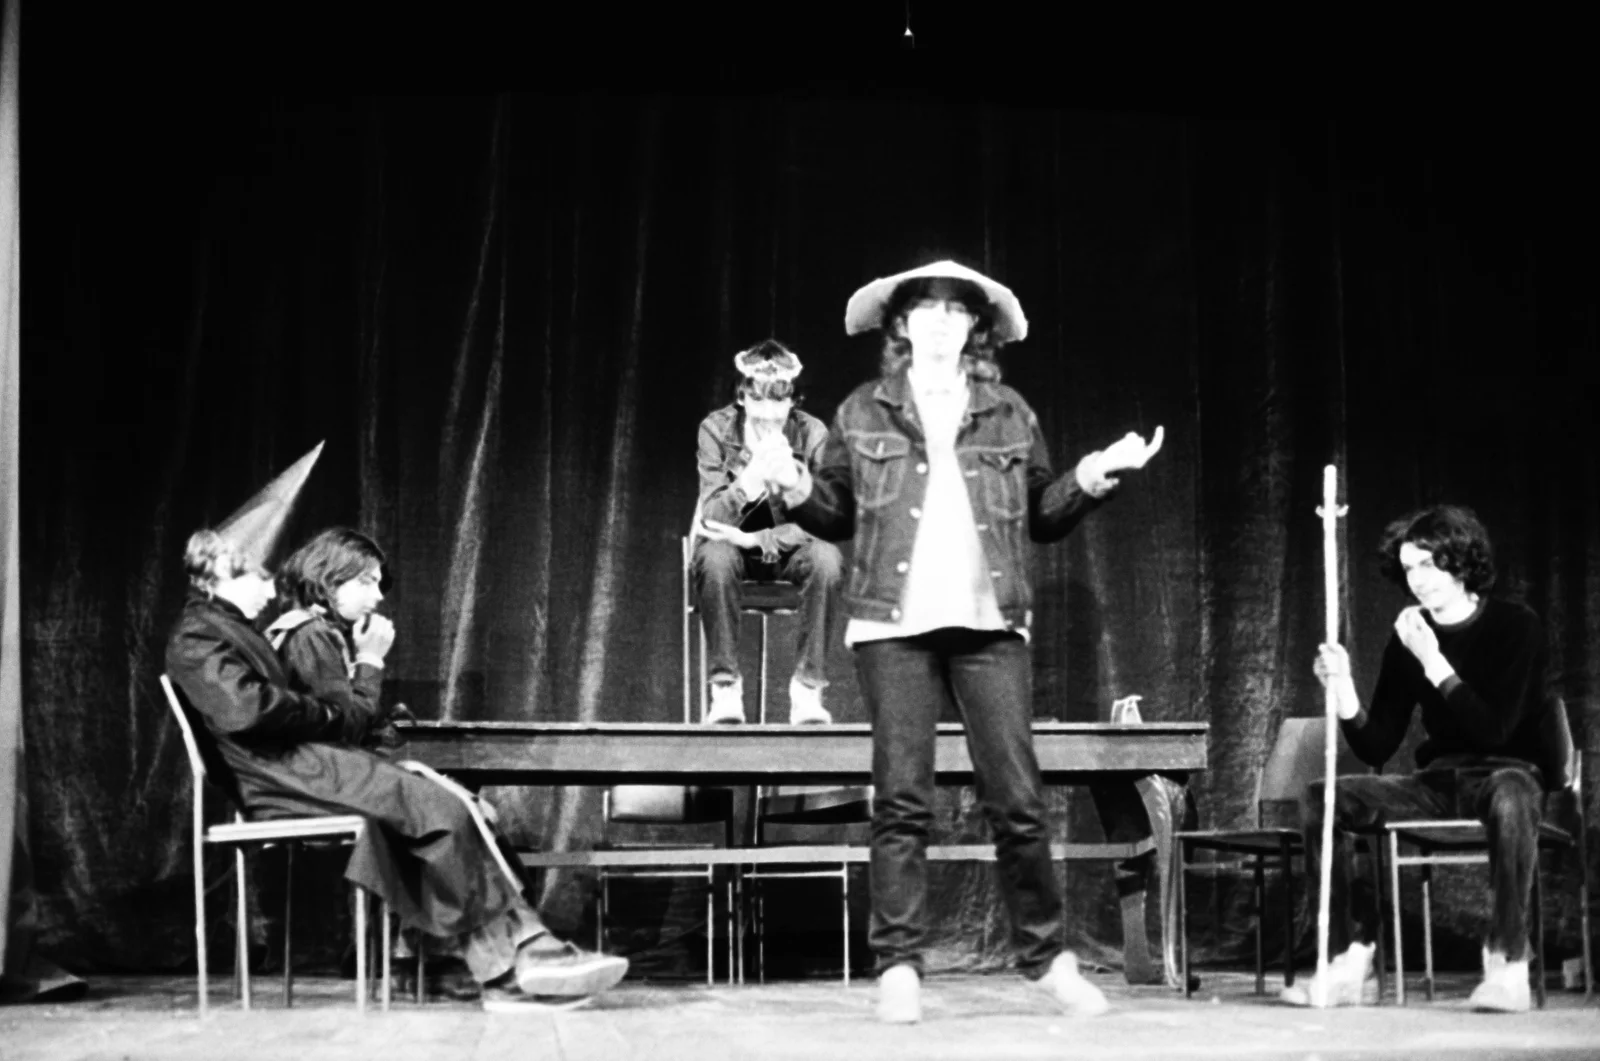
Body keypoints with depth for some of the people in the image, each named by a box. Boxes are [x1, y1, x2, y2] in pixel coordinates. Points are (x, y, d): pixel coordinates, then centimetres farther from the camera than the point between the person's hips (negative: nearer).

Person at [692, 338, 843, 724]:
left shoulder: (812, 433, -12)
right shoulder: (716, 429, -12)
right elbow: (711, 517, -20)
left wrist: (758, 540, -32)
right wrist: (751, 478, -38)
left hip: (787, 547, 1)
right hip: (732, 543, 0)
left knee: (826, 558, -32)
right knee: (715, 556, -35)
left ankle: (808, 687, -22)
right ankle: (725, 687, -23)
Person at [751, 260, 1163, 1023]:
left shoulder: (1009, 416, 13)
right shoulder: (863, 413, 10)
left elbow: (1043, 516, 15)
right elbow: (837, 515, 13)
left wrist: (1091, 477, -2)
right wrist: (793, 487, -6)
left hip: (989, 624, 1)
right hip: (894, 624, -1)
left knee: (1018, 799, -2)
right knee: (902, 800, -3)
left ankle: (1047, 957, 11)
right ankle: (899, 967, 2)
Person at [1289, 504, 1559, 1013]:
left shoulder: (1515, 627, -9)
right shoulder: (1407, 637, 5)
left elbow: (1493, 731, -21)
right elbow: (1377, 748, 3)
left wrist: (1433, 661, -24)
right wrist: (1344, 692, -15)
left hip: (1511, 772, -5)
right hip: (1439, 781, 5)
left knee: (1509, 796, -41)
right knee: (1325, 798, -13)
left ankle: (1508, 965, -35)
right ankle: (1351, 960, -16)